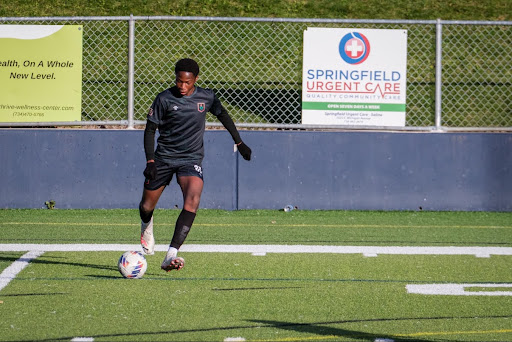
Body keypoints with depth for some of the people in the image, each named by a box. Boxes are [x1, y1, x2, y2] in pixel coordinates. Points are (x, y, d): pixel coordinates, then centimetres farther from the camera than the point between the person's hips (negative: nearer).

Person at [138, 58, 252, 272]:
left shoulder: (206, 97, -1)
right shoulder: (164, 99, -8)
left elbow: (223, 115, 19)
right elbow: (150, 129, -3)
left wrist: (239, 142, 24)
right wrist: (150, 161, -12)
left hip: (191, 160, 0)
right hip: (164, 158, 0)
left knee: (192, 202, -26)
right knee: (147, 206, 7)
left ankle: (170, 256, -33)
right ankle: (146, 229, 48)